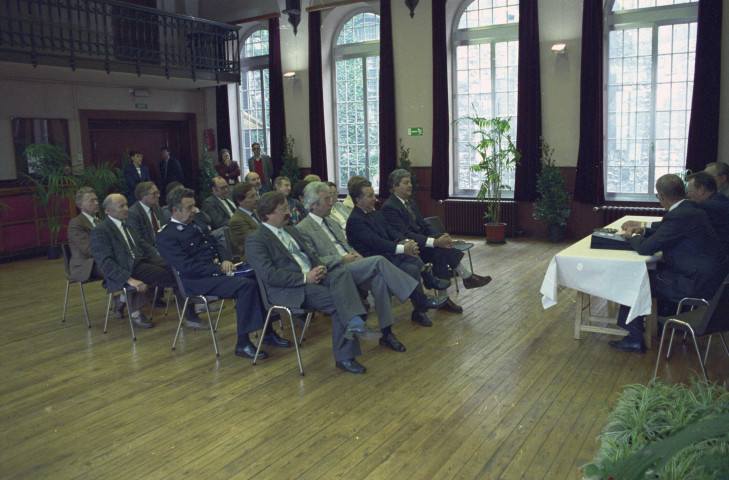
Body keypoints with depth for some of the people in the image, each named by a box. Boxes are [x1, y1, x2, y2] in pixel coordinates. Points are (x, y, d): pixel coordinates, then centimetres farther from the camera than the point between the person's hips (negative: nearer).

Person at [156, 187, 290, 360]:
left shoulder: (196, 225, 19)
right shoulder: (166, 237, -7)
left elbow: (217, 245, 22)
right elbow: (187, 267, -15)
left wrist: (225, 260, 0)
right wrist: (219, 269, -17)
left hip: (218, 270, 8)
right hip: (199, 282, -8)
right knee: (247, 285, -29)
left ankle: (268, 332, -3)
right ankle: (243, 344, -23)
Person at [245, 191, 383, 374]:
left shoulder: (291, 230, 22)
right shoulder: (255, 240, -4)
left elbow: (310, 254, 25)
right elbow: (268, 274, -15)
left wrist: (320, 267, 0)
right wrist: (305, 278, -19)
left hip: (313, 276, 7)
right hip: (289, 290, -7)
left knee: (341, 273, -25)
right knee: (339, 303, -25)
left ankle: (355, 323, -35)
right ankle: (344, 357, -22)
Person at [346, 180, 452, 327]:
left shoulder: (376, 214, 15)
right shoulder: (355, 221, -13)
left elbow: (391, 233, 9)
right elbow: (376, 242, -23)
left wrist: (407, 242, -11)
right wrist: (403, 248, -27)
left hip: (387, 254, 8)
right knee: (412, 269, -24)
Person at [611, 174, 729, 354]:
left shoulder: (678, 216, -23)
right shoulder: (691, 208, 7)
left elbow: (646, 248, -20)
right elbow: (665, 232, 24)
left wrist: (632, 236, 0)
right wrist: (643, 230, 14)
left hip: (698, 284, -10)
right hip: (714, 275, 10)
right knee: (659, 267, 27)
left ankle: (635, 340, 6)